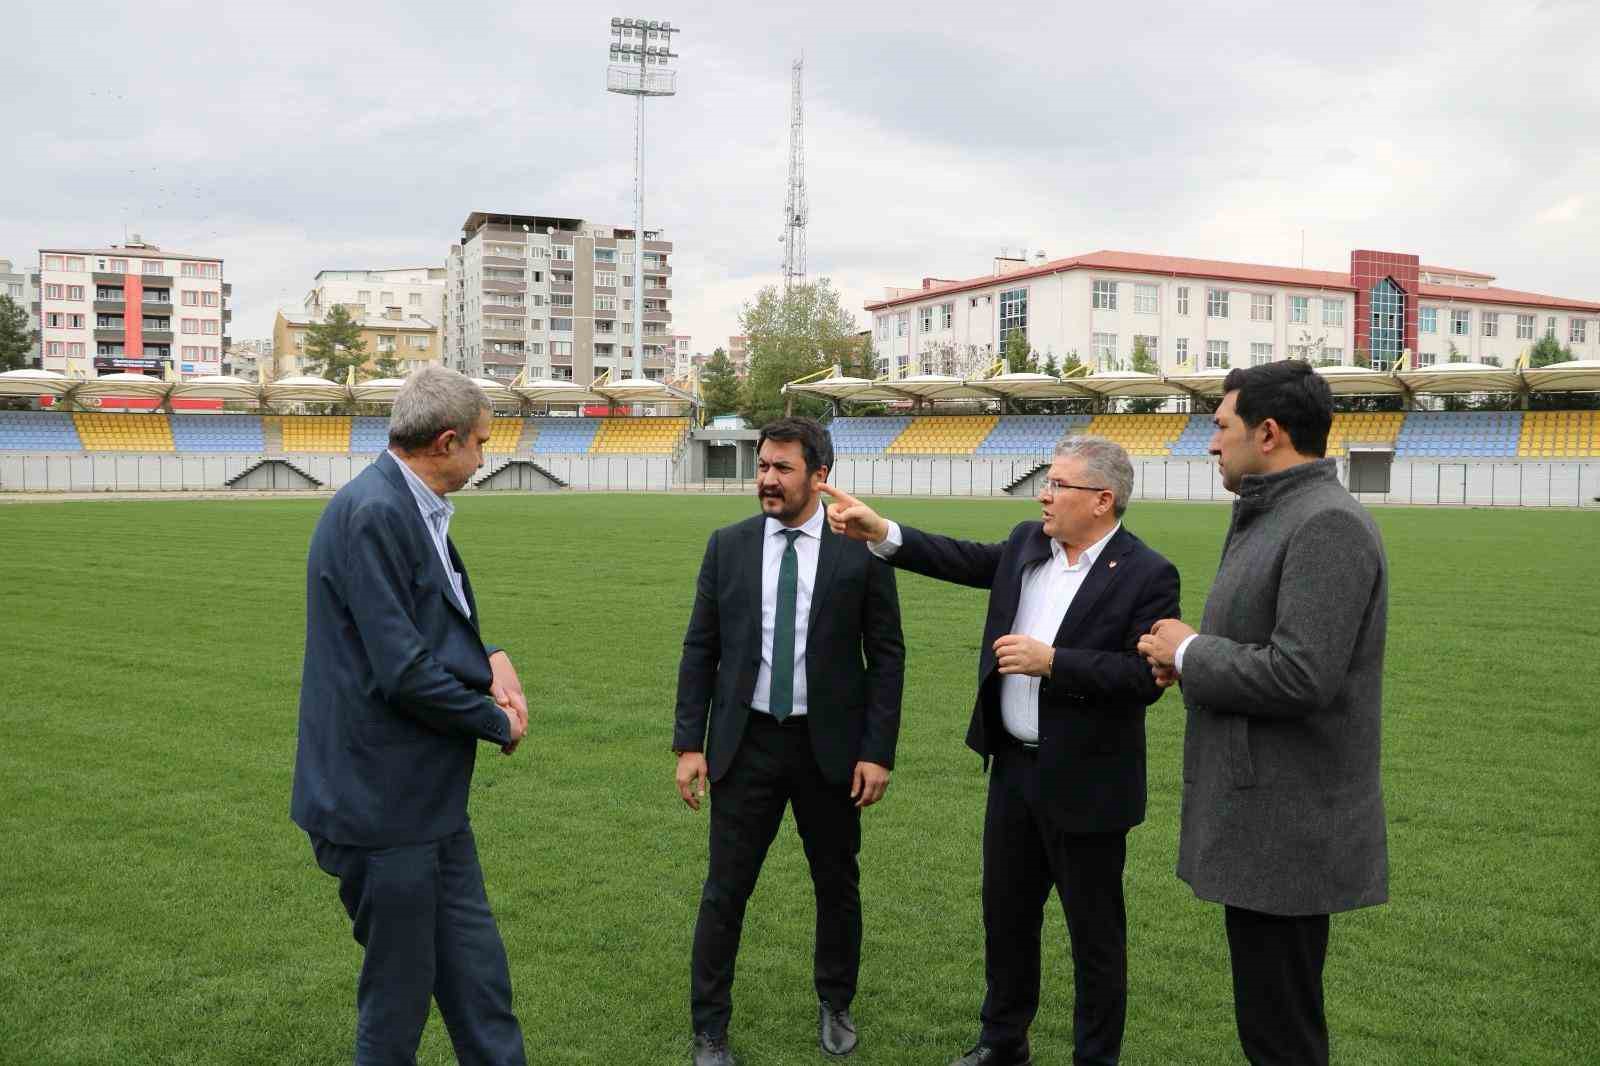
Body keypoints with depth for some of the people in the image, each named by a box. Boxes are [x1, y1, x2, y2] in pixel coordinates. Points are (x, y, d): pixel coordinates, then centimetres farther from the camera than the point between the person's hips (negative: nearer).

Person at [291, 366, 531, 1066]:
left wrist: (491, 658, -2)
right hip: (382, 803, -10)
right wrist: (499, 721, -10)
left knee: (478, 978, 17)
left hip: (429, 794, 10)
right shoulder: (373, 514, -21)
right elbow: (402, 671, -25)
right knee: (398, 1000, 8)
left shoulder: (414, 509, 9)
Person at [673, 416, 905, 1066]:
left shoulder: (861, 549, -5)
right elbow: (700, 650, 3)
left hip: (829, 745, 0)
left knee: (838, 886, 15)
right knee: (725, 891, 4)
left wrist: (877, 751, -7)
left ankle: (836, 1005, 38)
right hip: (746, 742, 1)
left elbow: (887, 656, -3)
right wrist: (689, 744, -2)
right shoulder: (728, 546, 1)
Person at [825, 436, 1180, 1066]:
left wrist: (1052, 661, -25)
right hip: (1015, 767, 7)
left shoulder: (1147, 575, -16)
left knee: (1094, 930, 10)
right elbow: (965, 561, 9)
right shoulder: (1026, 545, 4)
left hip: (1085, 783, -7)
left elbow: (1146, 678, -20)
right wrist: (880, 533, -1)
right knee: (1005, 913, 20)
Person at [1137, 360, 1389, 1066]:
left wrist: (1189, 651, -13)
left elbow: (1299, 675, -27)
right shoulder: (1278, 518, 13)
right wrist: (1191, 660, 3)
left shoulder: (1328, 525, -19)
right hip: (1261, 819, 10)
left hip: (1288, 830, -10)